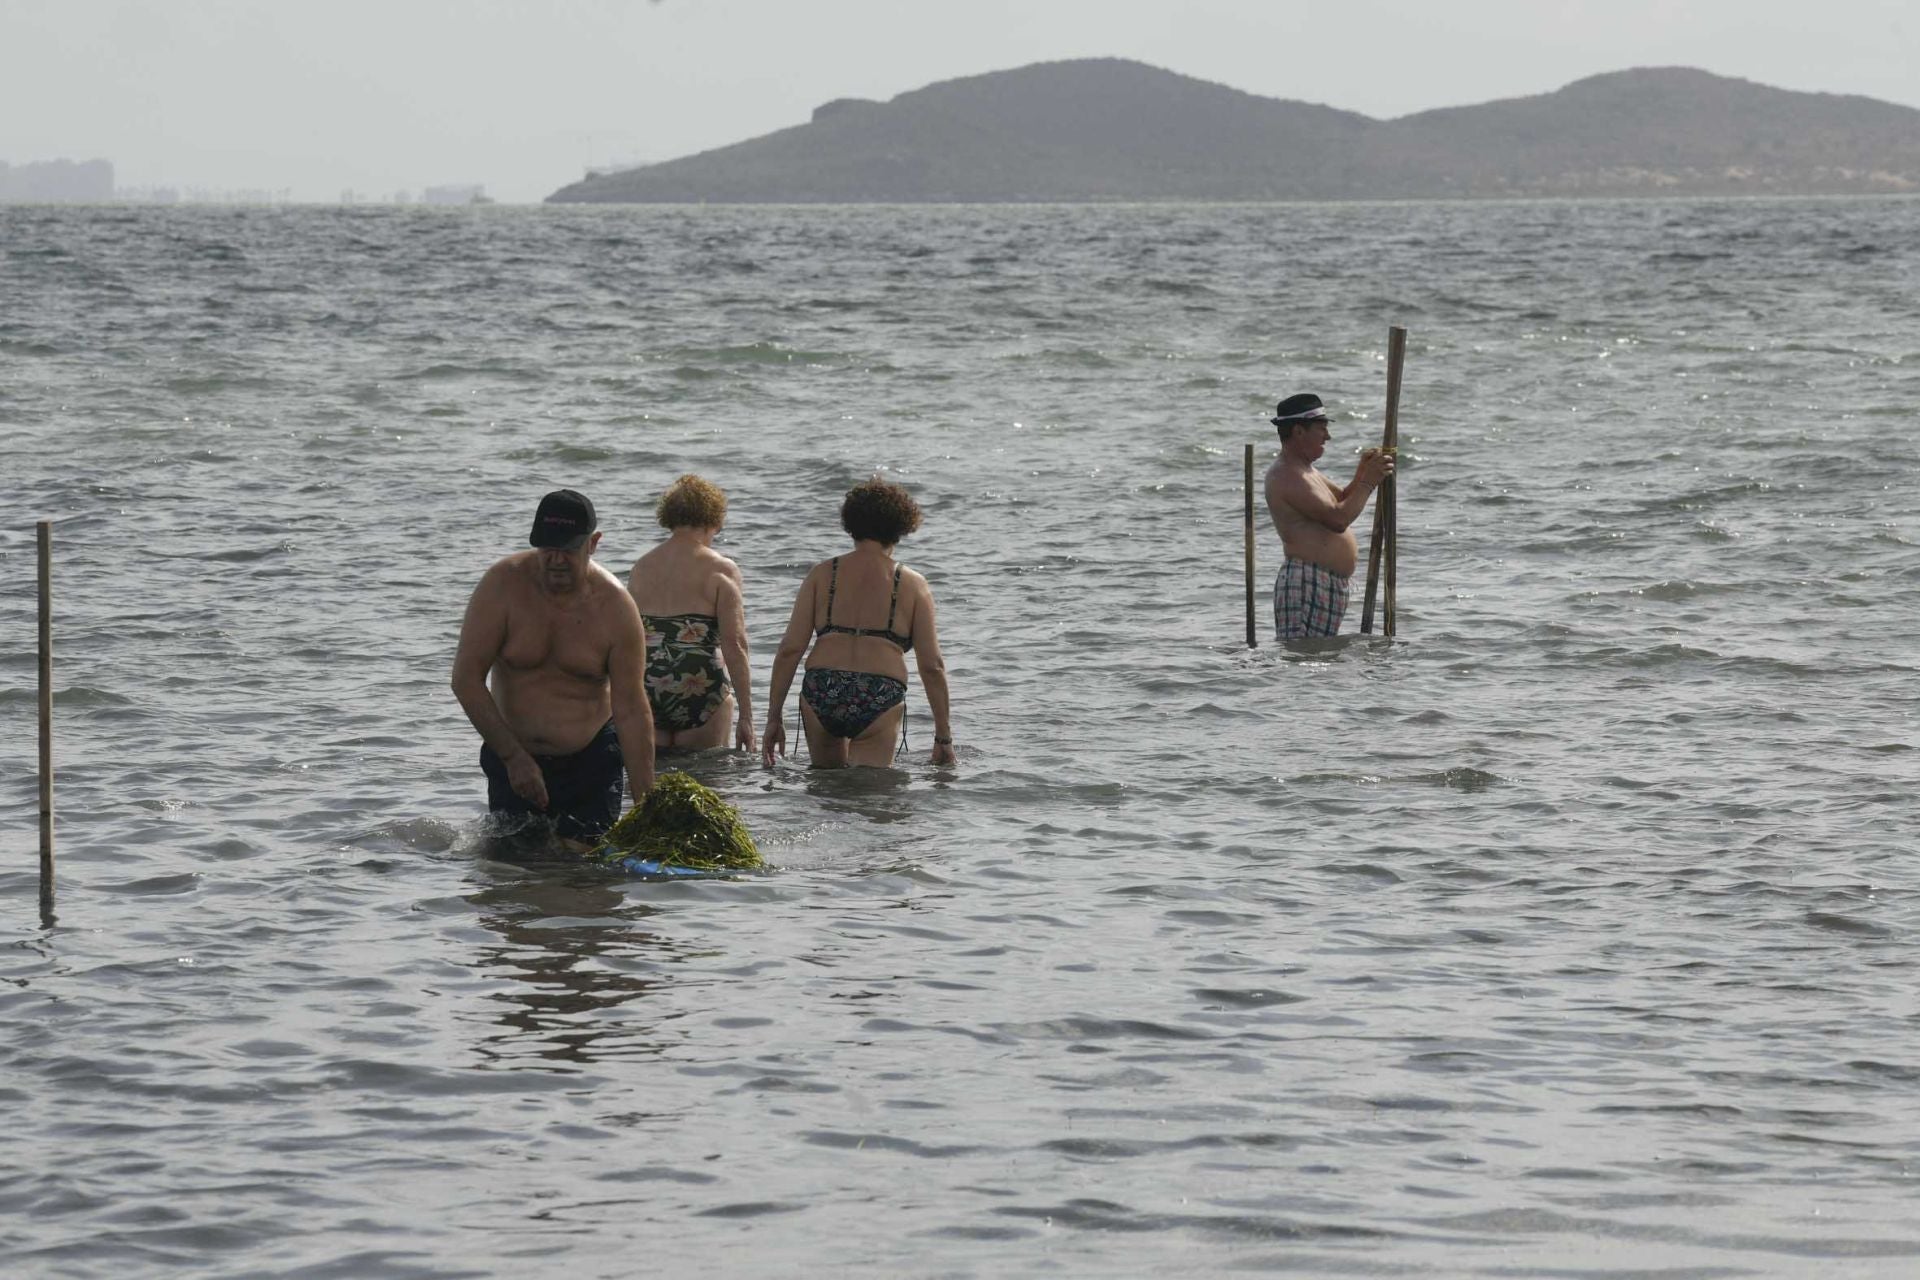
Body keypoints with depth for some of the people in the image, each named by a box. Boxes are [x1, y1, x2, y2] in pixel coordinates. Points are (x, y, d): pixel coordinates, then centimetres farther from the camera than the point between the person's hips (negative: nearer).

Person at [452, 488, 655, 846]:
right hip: (511, 758, 0)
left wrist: (646, 807, -15)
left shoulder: (614, 605, -11)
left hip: (591, 762, 0)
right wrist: (513, 757, -16)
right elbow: (466, 679, -12)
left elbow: (631, 710, -11)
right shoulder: (503, 585, -12)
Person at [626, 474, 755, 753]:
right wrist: (746, 716, -5)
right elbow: (734, 646, -7)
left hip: (645, 689, 4)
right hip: (698, 688, -4)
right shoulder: (720, 570, -2)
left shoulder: (641, 568, 12)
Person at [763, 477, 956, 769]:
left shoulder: (822, 574, 11)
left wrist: (773, 718, 9)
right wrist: (944, 738, 10)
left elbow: (790, 649, 5)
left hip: (820, 694, 2)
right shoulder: (913, 586, 8)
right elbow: (932, 667, 5)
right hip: (880, 699, -2)